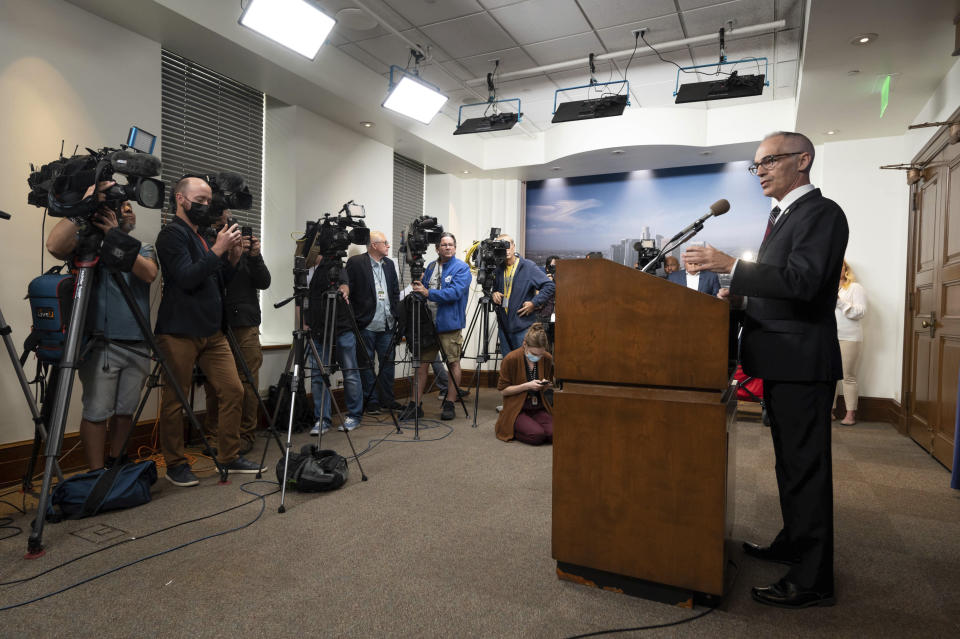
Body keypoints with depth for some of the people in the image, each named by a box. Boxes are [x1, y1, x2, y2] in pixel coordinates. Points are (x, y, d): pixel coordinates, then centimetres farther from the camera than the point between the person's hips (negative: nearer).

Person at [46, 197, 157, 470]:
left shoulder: (144, 248, 14)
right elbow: (55, 246, -18)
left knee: (126, 410, 11)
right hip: (102, 344, -4)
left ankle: (116, 463, 26)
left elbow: (149, 274, -8)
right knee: (97, 412, -3)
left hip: (138, 346, 4)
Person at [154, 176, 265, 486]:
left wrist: (233, 257, 4)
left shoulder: (202, 235, 19)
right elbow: (186, 279, -18)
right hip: (179, 333, -8)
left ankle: (230, 457, 14)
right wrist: (217, 249, -19)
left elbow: (219, 280, 20)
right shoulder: (172, 234, -6)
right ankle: (175, 464, 16)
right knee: (175, 400, 2)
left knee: (233, 391, 4)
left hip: (211, 331, 8)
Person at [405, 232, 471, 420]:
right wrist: (418, 288, 1)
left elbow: (455, 292, -18)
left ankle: (450, 404, 12)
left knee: (453, 363, 2)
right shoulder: (430, 267, 15)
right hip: (427, 322, 5)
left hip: (450, 324, -5)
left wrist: (428, 293, -24)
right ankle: (415, 404, 13)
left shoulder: (462, 268, -4)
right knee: (421, 362, 6)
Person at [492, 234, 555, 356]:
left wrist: (534, 303, -14)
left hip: (523, 327, -5)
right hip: (504, 325, 5)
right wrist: (493, 294, 4)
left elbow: (550, 286, -10)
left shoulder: (528, 266, -5)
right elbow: (493, 288, 27)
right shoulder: (499, 269, 10)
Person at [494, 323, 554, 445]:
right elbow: (503, 390, -10)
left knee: (553, 434, -20)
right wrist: (527, 386, -21)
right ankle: (507, 426, 3)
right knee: (537, 436, -27)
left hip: (539, 408, 5)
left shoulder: (547, 358, -2)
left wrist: (545, 385, -8)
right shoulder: (511, 359, -16)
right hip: (517, 409, -4)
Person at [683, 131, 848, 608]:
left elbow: (802, 281, -25)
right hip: (781, 360, 10)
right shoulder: (782, 215, 18)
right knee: (790, 461, 20)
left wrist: (730, 266, -28)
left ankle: (812, 579, 11)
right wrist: (743, 297, 6)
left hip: (802, 362, -10)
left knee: (805, 466, -2)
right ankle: (793, 543, 36)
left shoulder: (821, 212, -12)